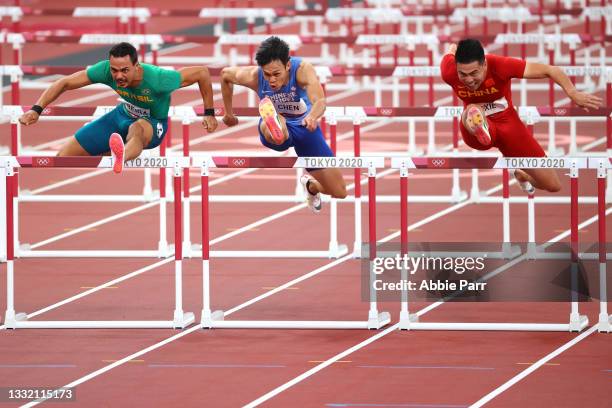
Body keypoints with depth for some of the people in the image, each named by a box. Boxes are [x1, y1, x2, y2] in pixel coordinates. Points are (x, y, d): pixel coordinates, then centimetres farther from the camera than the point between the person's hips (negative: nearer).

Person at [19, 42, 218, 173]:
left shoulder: (157, 79, -35)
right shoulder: (106, 70, -25)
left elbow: (202, 72, -24)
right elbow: (65, 83, -16)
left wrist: (209, 113, -15)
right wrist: (36, 110, -26)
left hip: (153, 125, -5)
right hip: (122, 115, 5)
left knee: (136, 129, -47)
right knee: (63, 157, -3)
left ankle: (121, 158, -83)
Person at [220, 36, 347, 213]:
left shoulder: (303, 69, -33)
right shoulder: (254, 76, -26)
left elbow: (320, 102, -49)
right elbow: (225, 74, -4)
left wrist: (312, 116, -74)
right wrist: (228, 113, 9)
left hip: (305, 126, 1)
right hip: (277, 126, -1)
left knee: (339, 192, 9)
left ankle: (310, 185, 40)